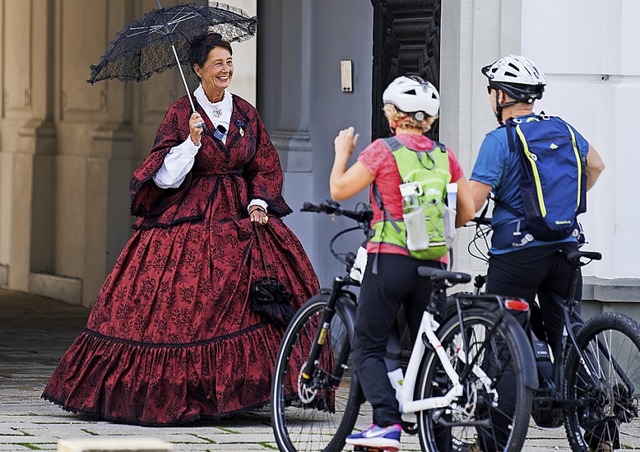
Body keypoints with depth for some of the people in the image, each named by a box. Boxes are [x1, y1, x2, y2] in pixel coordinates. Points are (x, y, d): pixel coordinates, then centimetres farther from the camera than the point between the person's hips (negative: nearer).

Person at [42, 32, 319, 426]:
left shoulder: (246, 113, 9)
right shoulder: (181, 113, -1)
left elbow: (265, 166, 14)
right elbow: (167, 173, -6)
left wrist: (259, 203, 0)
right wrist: (192, 140, -18)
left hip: (238, 216, 4)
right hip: (189, 215, -3)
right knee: (182, 304, -9)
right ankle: (172, 392, 0)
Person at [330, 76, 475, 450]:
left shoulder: (383, 151, -7)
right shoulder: (445, 155, 6)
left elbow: (339, 190, -2)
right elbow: (467, 211, 7)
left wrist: (342, 151, 13)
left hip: (390, 259, -4)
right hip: (432, 264, 4)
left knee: (369, 348, 3)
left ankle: (387, 422, -15)